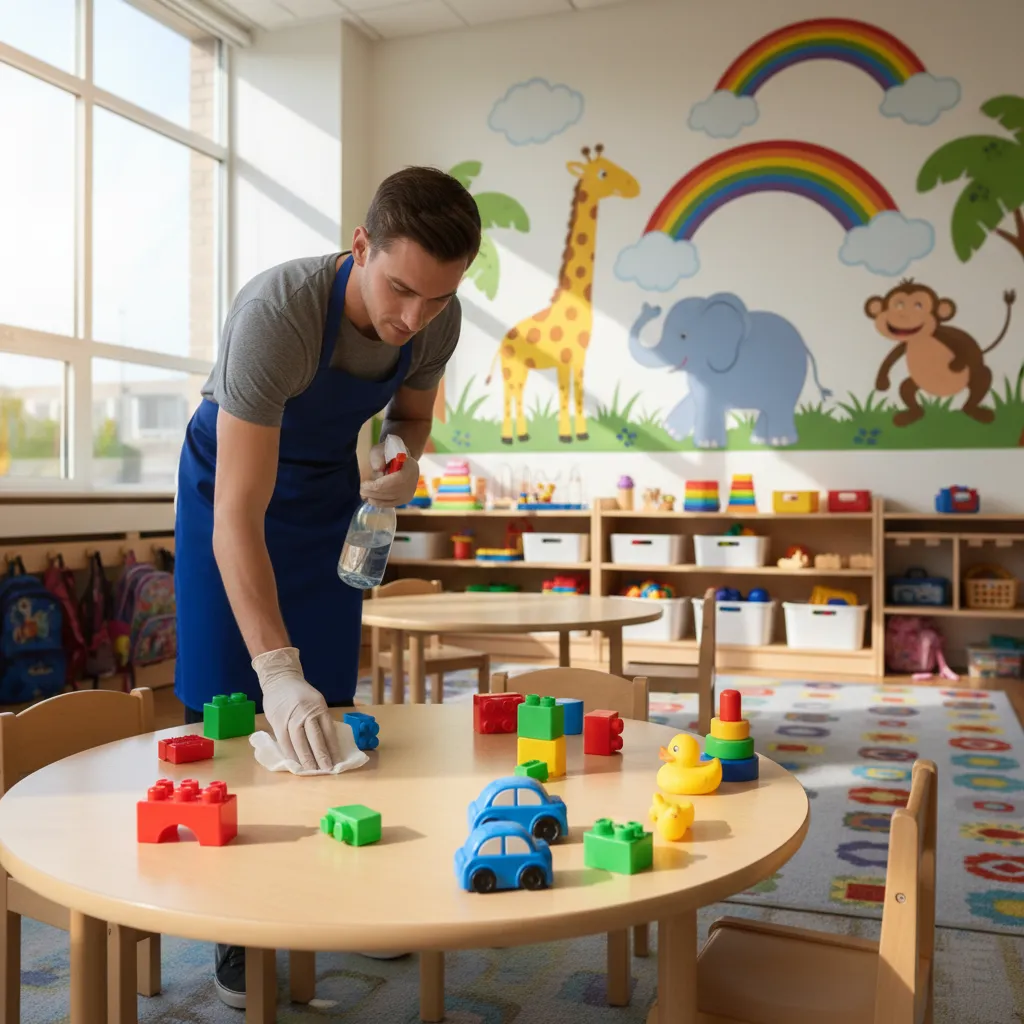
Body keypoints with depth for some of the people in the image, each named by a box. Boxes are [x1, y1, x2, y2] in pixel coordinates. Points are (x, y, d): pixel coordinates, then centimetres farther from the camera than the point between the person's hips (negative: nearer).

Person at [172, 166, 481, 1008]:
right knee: (226, 703, -3)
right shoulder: (277, 312, -39)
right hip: (231, 486, -4)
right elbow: (237, 519, -41)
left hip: (331, 493, 4)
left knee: (329, 700, 5)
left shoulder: (438, 320, -21)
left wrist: (404, 458, -22)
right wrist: (277, 669, -48)